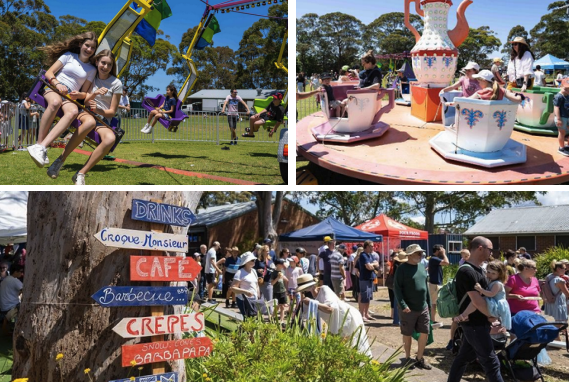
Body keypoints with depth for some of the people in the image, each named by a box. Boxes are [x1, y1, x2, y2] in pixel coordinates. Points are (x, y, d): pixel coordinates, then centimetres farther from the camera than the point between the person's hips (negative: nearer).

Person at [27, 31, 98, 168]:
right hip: (52, 89, -1)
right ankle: (39, 142, -36)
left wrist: (78, 95, -10)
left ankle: (41, 147, -46)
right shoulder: (69, 56, 12)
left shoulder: (92, 70, 17)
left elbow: (85, 92, 15)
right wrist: (57, 84, -16)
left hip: (70, 97, 2)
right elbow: (49, 73, 5)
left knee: (73, 111, -38)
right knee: (56, 102, -42)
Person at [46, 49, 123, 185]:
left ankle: (80, 174, -30)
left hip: (103, 119, 0)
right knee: (90, 122, -42)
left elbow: (112, 111, 2)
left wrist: (98, 110, -18)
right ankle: (60, 160, -35)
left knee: (110, 138, -37)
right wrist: (95, 93, -17)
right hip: (85, 113, 0)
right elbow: (85, 101, 4)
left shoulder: (116, 84, 2)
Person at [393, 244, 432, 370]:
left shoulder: (422, 268, 9)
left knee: (425, 333, 6)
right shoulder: (402, 269, -12)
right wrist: (403, 305, -21)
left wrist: (429, 303, 15)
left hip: (423, 308, 6)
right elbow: (397, 288, -14)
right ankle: (408, 358, 21)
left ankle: (419, 358, 21)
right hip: (408, 309, -6)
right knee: (407, 334, 6)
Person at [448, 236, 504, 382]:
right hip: (475, 324, -10)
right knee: (491, 362, -5)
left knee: (464, 357, 16)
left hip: (473, 323, 10)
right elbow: (477, 302, -23)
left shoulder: (477, 269, 10)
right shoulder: (467, 271, -21)